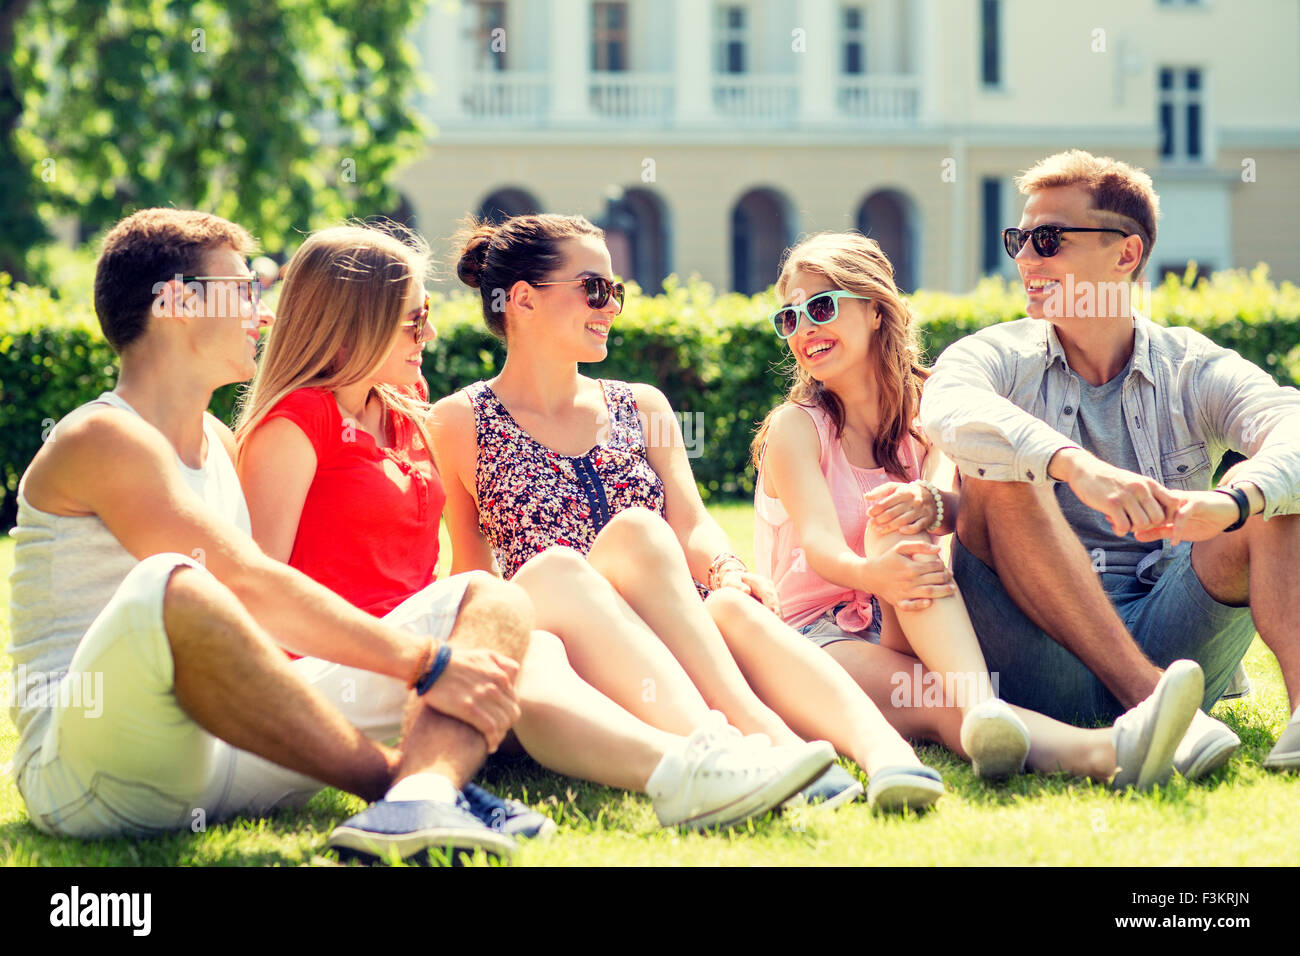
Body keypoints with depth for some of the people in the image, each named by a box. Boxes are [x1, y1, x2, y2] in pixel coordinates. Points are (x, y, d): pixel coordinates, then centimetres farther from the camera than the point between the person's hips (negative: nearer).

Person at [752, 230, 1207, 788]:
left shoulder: (921, 415, 12)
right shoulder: (795, 427, 0)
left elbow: (968, 510, -8)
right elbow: (819, 543, -18)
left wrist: (932, 505, -35)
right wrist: (872, 574, -44)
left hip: (904, 629, 3)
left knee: (900, 519, -31)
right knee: (934, 705, -37)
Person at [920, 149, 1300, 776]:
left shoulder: (1194, 369, 8)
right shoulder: (998, 358, 7)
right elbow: (947, 411, -20)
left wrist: (1229, 502, -37)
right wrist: (1074, 464, -38)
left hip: (1172, 642, 1)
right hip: (1044, 666, -1)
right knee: (996, 469, -22)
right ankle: (1152, 700, -35)